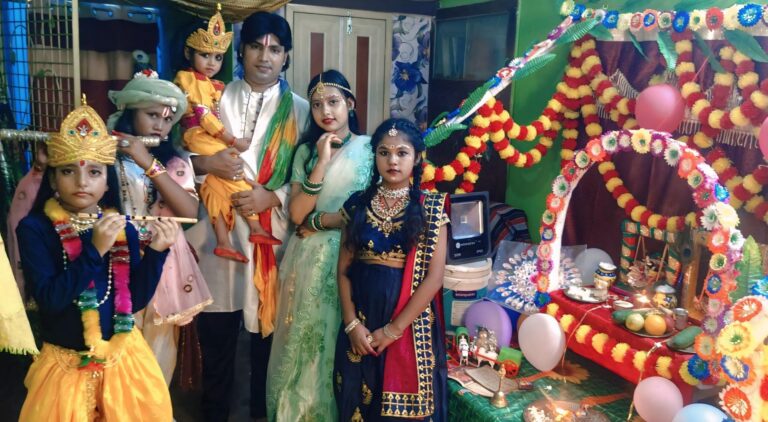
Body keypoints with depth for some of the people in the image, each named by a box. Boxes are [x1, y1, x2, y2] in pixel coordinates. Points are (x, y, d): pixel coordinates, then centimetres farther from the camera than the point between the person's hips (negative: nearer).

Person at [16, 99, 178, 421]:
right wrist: (95, 251, -26)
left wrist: (156, 252, -15)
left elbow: (136, 300, -3)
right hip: (66, 364, -2)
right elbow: (49, 299, -19)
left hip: (124, 358, 3)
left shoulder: (122, 228, -2)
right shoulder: (34, 228, -9)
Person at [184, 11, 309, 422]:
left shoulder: (299, 110, 4)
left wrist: (273, 197, -15)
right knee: (216, 333, 10)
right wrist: (207, 162, -16)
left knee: (267, 330, 12)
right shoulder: (216, 98, 7)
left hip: (271, 231, 0)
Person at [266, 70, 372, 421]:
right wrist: (322, 162, -13)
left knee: (337, 341, 7)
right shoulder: (306, 151, 6)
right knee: (303, 340, 11)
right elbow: (296, 213, -5)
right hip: (307, 259, 3)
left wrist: (317, 220, -5)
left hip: (348, 258, -3)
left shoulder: (370, 149, -3)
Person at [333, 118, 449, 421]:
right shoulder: (358, 203, 2)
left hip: (410, 321, -2)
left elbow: (434, 277, -10)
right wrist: (351, 323, -9)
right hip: (361, 319, 3)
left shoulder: (431, 208, -6)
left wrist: (392, 329, -12)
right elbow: (343, 269, 2)